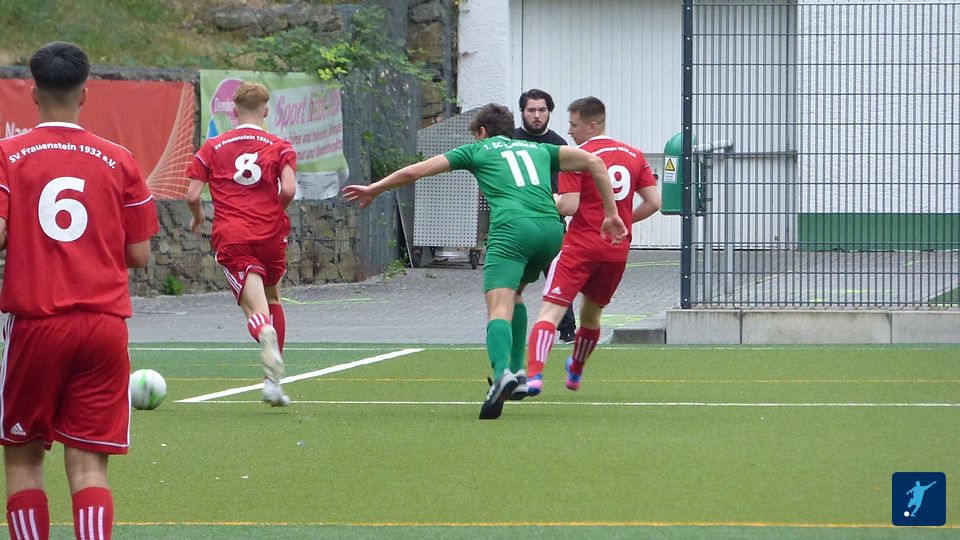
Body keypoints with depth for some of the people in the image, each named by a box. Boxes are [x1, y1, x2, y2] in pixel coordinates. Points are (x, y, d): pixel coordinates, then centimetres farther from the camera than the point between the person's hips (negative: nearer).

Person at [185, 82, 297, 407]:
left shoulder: (213, 148, 9)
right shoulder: (279, 147, 6)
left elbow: (192, 195, 4)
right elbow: (289, 190, -8)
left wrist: (198, 218, 25)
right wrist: (275, 212, 13)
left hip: (230, 237, -1)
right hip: (270, 234, 1)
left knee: (256, 310, -9)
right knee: (273, 299, 23)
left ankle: (265, 334, -48)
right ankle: (273, 379, 23)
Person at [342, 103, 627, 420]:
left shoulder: (478, 150, 22)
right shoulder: (539, 150, 31)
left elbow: (414, 171, 24)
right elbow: (593, 162, 22)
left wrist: (373, 190, 38)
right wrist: (611, 214, 22)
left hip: (510, 228, -4)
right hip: (551, 228, 4)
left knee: (499, 308, -16)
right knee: (514, 293, 28)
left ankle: (502, 374, -43)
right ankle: (517, 373, 18)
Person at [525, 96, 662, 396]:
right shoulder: (635, 156, 9)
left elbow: (569, 206, -15)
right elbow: (653, 202, 7)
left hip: (581, 245, -6)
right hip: (617, 251, 6)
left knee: (550, 311, -13)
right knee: (591, 314, 25)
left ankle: (534, 373, -32)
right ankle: (575, 373, 45)